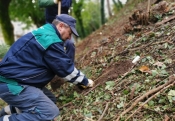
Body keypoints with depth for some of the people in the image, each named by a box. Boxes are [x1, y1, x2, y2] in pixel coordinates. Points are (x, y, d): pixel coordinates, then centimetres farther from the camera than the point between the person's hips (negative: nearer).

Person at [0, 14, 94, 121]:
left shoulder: (44, 33, 17)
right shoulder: (50, 40, -17)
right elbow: (66, 68, -10)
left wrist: (80, 81, 23)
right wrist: (85, 81, 6)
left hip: (13, 78, 11)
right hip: (11, 84, -11)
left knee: (50, 99, 15)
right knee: (50, 112, -17)